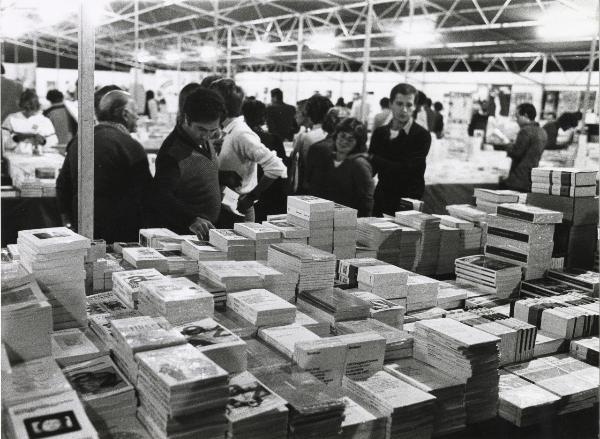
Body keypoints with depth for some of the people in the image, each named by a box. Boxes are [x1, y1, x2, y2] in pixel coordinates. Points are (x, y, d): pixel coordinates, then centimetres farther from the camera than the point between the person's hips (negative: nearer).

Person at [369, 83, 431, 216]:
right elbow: (371, 169, 3)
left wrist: (375, 159, -11)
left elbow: (407, 170, -16)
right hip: (382, 203, 4)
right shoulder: (380, 133, 7)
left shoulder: (422, 135, -7)